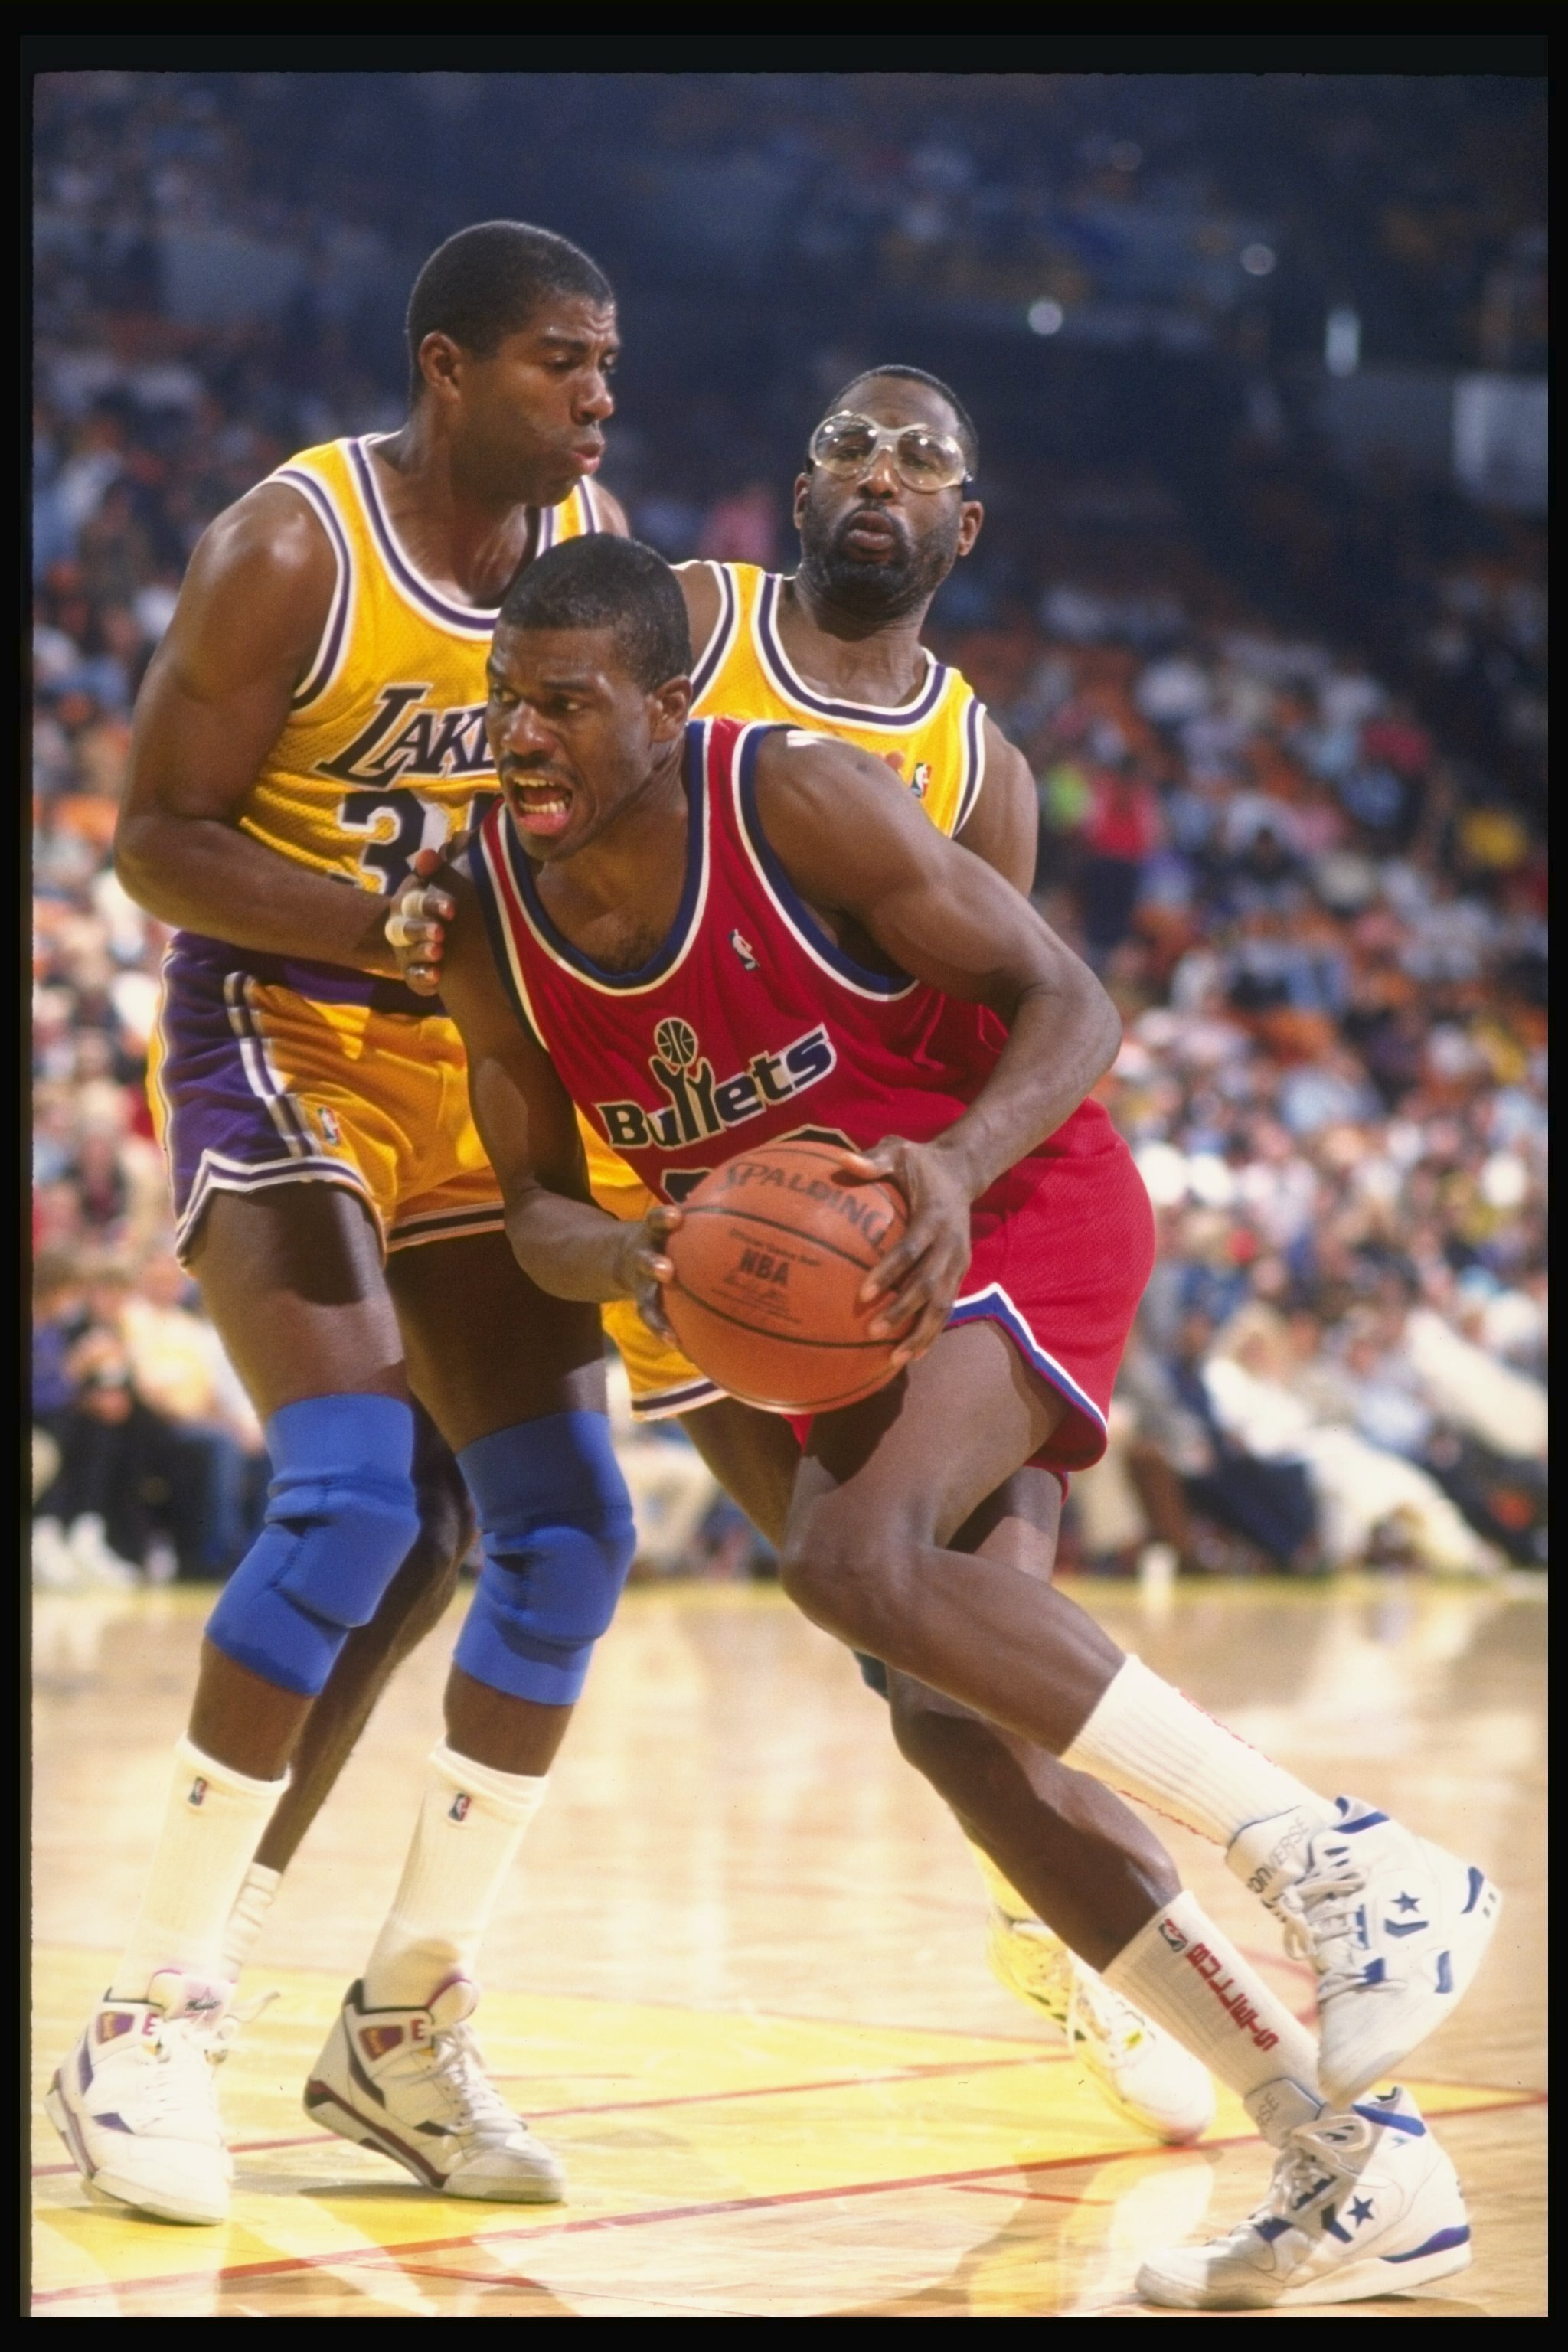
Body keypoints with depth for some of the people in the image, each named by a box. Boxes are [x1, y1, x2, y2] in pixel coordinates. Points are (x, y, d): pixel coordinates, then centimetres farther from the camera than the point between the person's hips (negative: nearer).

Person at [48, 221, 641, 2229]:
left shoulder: (597, 544, 1)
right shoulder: (292, 550, -17)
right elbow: (152, 835, -15)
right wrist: (393, 929, -28)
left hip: (476, 1075, 7)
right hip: (278, 1041, -7)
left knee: (567, 1533, -2)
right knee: (352, 1497, -24)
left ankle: (406, 2029, 10)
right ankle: (151, 2024, -14)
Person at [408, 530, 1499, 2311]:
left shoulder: (795, 798, -19)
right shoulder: (492, 921, -3)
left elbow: (1067, 1001, -14)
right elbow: (534, 1211, 6)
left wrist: (959, 1163, -33)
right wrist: (621, 1256, -18)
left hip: (1018, 1208, -7)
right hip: (839, 1294, 7)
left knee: (860, 1560, -31)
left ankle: (1356, 1866, -27)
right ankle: (1352, 2162, 8)